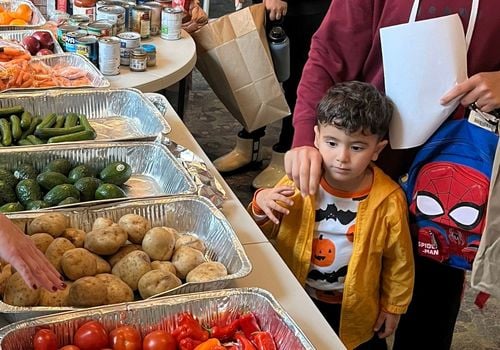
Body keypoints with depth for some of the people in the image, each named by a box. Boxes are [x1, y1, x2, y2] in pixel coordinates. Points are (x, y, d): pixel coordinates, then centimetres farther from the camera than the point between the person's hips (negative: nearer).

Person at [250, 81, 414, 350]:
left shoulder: (389, 201, -23)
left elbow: (398, 260, -8)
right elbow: (269, 230, -4)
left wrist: (393, 306, 1)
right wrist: (261, 206, -25)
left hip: (354, 308, -2)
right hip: (298, 297, 2)